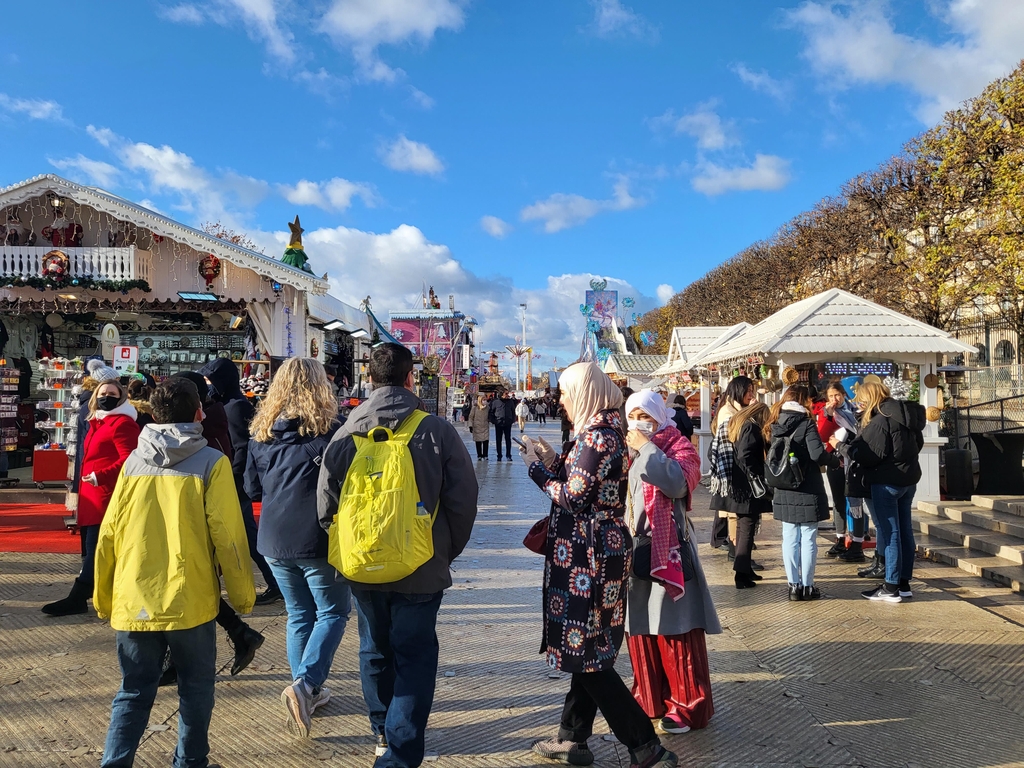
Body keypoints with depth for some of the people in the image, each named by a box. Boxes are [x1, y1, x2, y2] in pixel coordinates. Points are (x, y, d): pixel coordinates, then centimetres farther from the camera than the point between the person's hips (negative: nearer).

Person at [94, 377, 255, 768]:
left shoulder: (133, 462, 3)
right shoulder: (211, 462, -9)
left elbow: (109, 535, 5)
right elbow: (227, 534, -12)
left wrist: (104, 598, 17)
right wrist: (242, 594, 0)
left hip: (133, 603, 3)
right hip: (190, 601, -3)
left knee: (133, 692, 16)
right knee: (195, 689, 15)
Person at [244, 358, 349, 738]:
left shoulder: (262, 433, 3)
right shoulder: (330, 429, -11)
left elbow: (252, 489, 10)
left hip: (275, 541, 5)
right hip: (318, 540, -5)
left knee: (298, 614, 17)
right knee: (332, 613, 8)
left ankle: (310, 691, 24)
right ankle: (305, 684, -8)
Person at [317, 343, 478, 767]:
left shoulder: (346, 433, -5)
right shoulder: (436, 431, -13)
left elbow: (326, 504, 0)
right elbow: (464, 500, -10)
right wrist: (447, 552, 5)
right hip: (421, 571, -3)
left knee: (374, 650, 22)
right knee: (413, 658, 8)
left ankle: (383, 733, 40)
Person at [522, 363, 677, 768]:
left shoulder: (596, 435, -19)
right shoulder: (607, 428, 11)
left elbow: (573, 499, -19)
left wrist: (538, 468, -7)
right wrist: (554, 461, 8)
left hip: (589, 557, -10)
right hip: (604, 550, 10)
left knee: (589, 655, -1)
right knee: (587, 646, 17)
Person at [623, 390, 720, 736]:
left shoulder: (680, 447, -6)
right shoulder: (629, 452, 12)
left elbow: (677, 483, -27)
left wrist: (647, 448, -21)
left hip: (667, 551, -6)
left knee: (675, 632, -2)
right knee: (640, 629, 12)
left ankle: (688, 706, 11)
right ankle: (650, 697, 26)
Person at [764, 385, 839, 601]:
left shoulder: (775, 425, 5)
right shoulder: (806, 423, -11)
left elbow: (771, 455, 8)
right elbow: (817, 454, -20)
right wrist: (837, 460, -4)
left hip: (784, 492, 5)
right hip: (807, 491, -5)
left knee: (790, 539, 9)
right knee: (808, 539, 4)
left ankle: (794, 585, 12)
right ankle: (807, 586, 8)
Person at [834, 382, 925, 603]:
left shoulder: (880, 420, -18)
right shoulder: (905, 414, 10)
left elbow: (870, 455, -21)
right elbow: (918, 443, 20)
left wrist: (843, 447, -12)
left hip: (887, 481, -9)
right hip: (909, 478, 9)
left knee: (890, 533, -4)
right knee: (905, 530, 12)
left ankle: (891, 587, 1)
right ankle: (904, 583, 19)